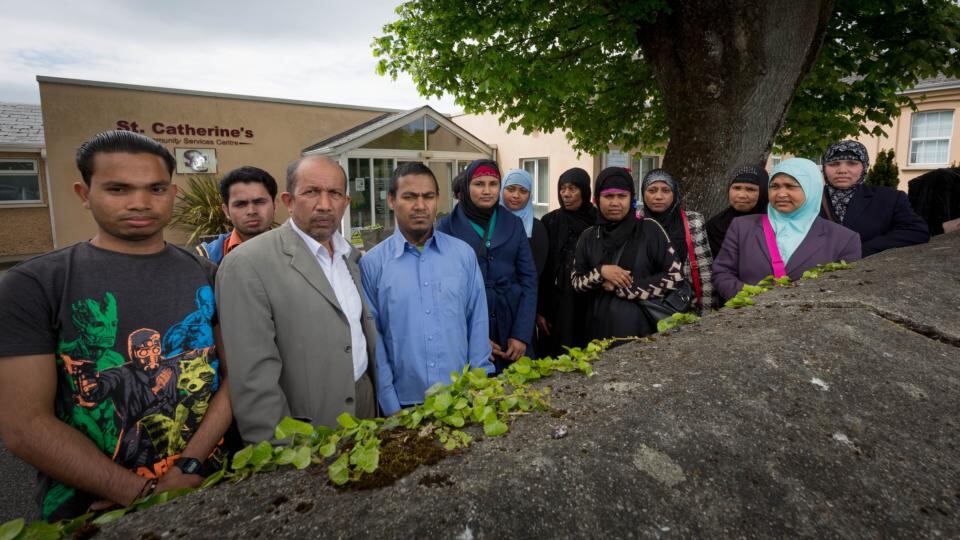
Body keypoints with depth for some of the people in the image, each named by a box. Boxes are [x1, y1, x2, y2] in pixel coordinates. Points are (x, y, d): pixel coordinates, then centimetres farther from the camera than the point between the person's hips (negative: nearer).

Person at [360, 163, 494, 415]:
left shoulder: (464, 253, -1)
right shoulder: (372, 263, -6)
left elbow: (478, 325, 1)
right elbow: (373, 340, -3)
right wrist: (390, 406, -5)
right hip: (406, 403, -1)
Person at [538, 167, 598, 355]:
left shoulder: (598, 222, 3)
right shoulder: (550, 221, 1)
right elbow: (540, 269, -2)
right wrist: (539, 309, -7)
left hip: (590, 305, 1)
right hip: (557, 304, -1)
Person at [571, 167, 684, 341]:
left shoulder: (649, 229, -4)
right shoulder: (588, 237, 4)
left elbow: (675, 276, -8)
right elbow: (575, 281, 6)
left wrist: (622, 288, -11)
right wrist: (600, 272, -14)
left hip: (642, 329, -2)